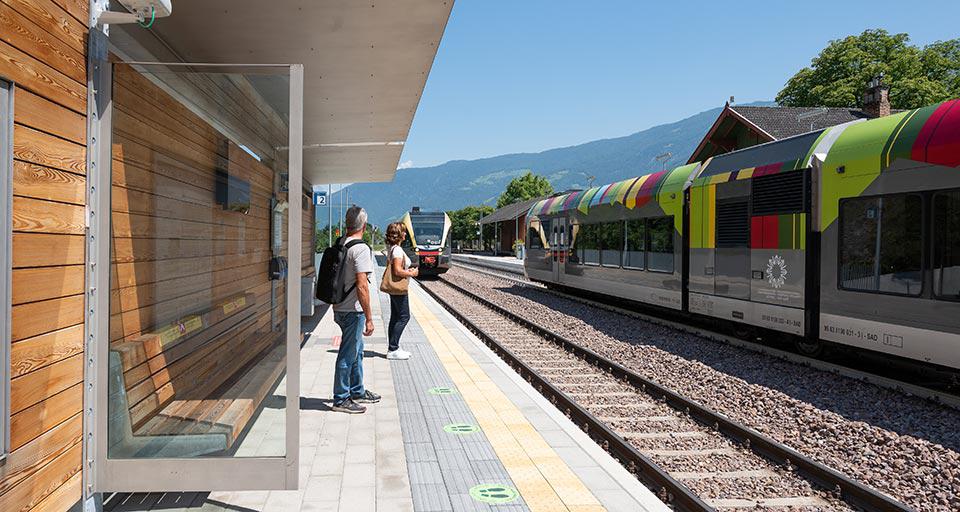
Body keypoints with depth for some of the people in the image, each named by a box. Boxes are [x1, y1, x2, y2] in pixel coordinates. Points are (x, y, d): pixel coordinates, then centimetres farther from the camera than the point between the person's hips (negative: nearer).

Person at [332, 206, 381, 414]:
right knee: (348, 355, 1)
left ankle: (357, 392, 34)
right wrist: (369, 318, -20)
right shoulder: (361, 249, -19)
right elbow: (361, 286, -24)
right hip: (353, 311, -9)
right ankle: (341, 399, 11)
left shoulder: (339, 245, 9)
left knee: (356, 350, 21)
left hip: (340, 308, 9)